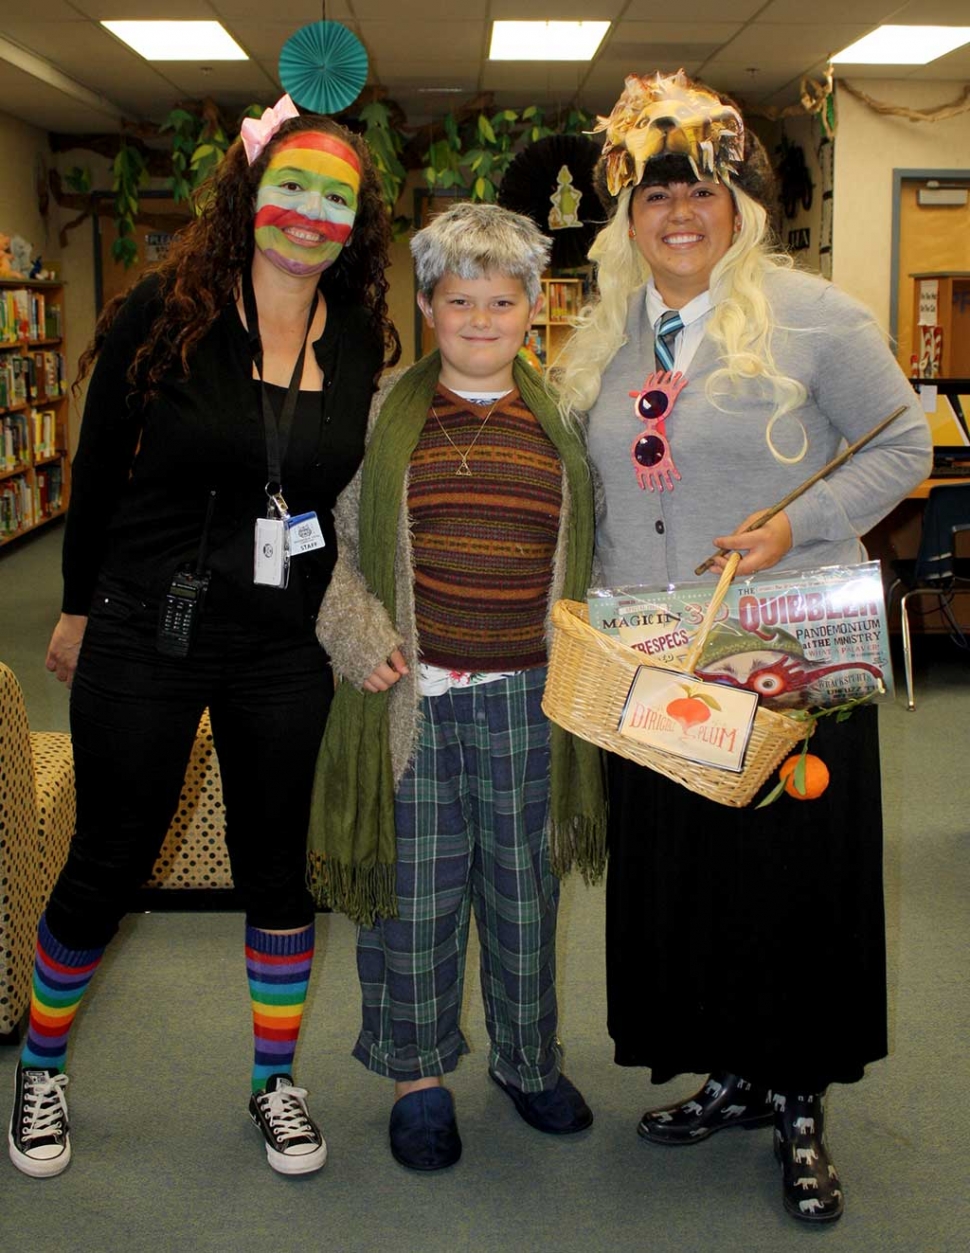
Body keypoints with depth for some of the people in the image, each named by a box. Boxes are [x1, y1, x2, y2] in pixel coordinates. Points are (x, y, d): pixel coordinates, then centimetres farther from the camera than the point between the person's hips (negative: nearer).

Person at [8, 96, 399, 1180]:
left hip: (285, 651, 3)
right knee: (108, 863, 8)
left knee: (277, 866, 12)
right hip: (144, 636, -2)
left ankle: (275, 1082, 32)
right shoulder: (164, 312, -8)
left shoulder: (363, 340, 1)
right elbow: (99, 468, 0)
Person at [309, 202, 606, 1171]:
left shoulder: (561, 422, 7)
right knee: (415, 890, 7)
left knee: (524, 884, 14)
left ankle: (527, 1057, 34)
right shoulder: (380, 412, 2)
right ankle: (417, 1074, 26)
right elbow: (330, 539, 4)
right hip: (409, 692, -1)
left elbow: (588, 553, 13)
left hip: (526, 697, 2)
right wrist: (357, 631, -10)